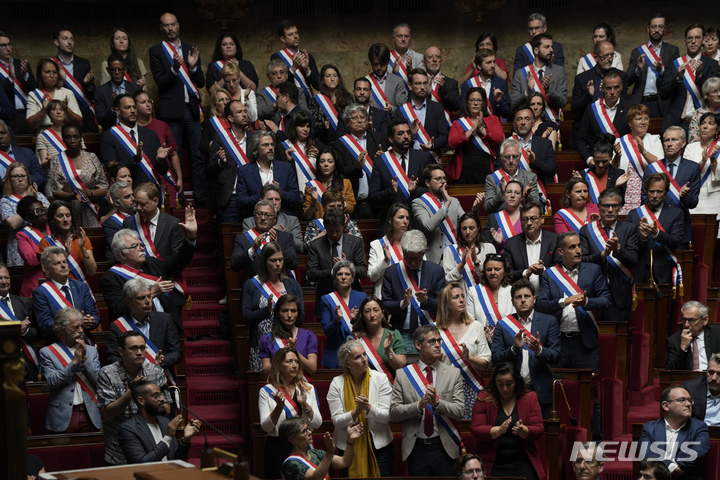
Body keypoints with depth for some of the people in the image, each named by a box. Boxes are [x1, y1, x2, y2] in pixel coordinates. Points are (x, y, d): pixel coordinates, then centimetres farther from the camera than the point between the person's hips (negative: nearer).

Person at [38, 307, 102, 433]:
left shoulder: (91, 350, 13)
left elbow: (98, 381, 5)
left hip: (90, 414, 3)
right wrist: (75, 362, -12)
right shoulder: (47, 352, 3)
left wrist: (85, 358, -7)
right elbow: (52, 381, -10)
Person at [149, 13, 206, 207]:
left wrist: (193, 67, -9)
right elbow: (161, 82, -7)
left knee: (198, 156, 3)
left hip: (192, 109, 4)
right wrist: (174, 69, -23)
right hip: (171, 111, -3)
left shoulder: (190, 50, 13)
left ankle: (201, 198, 6)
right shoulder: (156, 51, 2)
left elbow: (201, 83, 9)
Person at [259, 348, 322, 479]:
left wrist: (305, 404, -13)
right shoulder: (266, 391, 0)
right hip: (277, 447, -2)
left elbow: (317, 423, 2)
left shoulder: (308, 389, 8)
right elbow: (266, 427, -6)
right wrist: (279, 407, -20)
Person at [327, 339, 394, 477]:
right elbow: (336, 421, -7)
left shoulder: (380, 378, -4)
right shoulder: (337, 383, -3)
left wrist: (369, 408, -24)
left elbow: (387, 416, -7)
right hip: (348, 446, 0)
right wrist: (355, 413, -23)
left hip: (379, 444, 0)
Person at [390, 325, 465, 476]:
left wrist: (436, 403, -19)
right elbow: (394, 412, -2)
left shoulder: (453, 373, 5)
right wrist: (419, 405, -18)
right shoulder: (402, 375, 3)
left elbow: (459, 411, -3)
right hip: (416, 448, 0)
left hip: (445, 447, 0)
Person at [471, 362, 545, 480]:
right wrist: (499, 430, -22)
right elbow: (477, 431, -5)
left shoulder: (530, 398, 6)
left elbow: (539, 431, 0)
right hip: (492, 464, -1)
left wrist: (522, 431, -21)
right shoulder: (484, 399, 3)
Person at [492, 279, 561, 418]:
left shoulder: (549, 322, 6)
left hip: (540, 391, 0)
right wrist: (515, 348, -17)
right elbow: (495, 359, 1)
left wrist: (539, 350, -21)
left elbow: (555, 356, 0)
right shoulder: (503, 325, 8)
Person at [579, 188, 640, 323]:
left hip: (620, 296, 0)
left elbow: (633, 261, -2)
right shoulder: (586, 230, 9)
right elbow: (582, 261, -1)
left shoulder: (630, 229, 7)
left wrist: (618, 249, -20)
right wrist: (603, 254, -16)